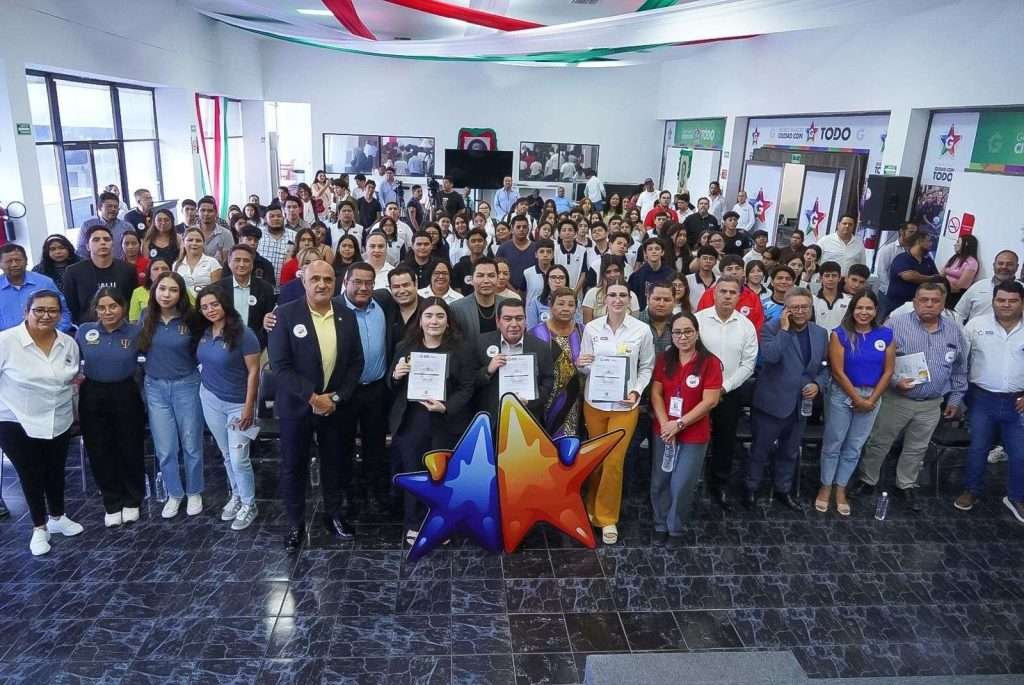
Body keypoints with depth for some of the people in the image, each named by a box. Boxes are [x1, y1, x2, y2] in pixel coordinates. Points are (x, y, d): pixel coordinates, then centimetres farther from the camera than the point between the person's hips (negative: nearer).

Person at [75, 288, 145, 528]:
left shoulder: (136, 332, -5)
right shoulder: (84, 331, 1)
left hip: (126, 395, -2)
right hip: (92, 397, 2)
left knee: (130, 449, 8)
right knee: (100, 451, 9)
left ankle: (132, 501, 26)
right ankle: (111, 503, 25)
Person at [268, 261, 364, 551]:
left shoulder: (347, 316, -1)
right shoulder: (286, 314, -12)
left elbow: (356, 361, 1)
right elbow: (280, 365, -16)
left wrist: (337, 396, -10)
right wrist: (312, 397, -20)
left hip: (335, 403, 3)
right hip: (296, 405, -3)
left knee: (333, 462, 17)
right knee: (294, 466, 10)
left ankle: (333, 514, 35)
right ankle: (296, 524, 27)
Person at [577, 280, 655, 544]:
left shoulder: (642, 329, -7)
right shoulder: (591, 328, -4)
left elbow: (647, 367, 2)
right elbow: (585, 368, 2)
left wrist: (636, 392, -12)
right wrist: (581, 364, -20)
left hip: (625, 405, -1)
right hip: (595, 403, 1)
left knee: (613, 462, 0)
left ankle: (607, 517, 18)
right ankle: (592, 508, 34)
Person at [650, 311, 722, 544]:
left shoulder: (710, 362, -11)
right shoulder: (664, 359, 2)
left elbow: (709, 401, -16)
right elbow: (655, 393, -1)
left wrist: (679, 424, -17)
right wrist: (665, 424, -15)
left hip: (694, 436, -4)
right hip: (664, 433, 4)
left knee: (682, 486, 3)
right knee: (659, 482, 11)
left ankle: (676, 528, 26)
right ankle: (661, 525, 31)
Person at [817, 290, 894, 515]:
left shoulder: (885, 334, 0)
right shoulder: (840, 334, -9)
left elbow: (888, 371, 1)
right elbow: (838, 371, -12)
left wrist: (872, 399, -6)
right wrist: (857, 398, -12)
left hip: (872, 397, 3)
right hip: (841, 395, -3)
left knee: (854, 447, 12)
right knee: (833, 444, 6)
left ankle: (841, 489, 24)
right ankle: (825, 487, 20)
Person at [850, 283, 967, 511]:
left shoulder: (954, 332, 4)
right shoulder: (896, 324, -10)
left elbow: (959, 370, 13)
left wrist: (956, 398, 12)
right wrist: (895, 381, -22)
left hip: (931, 405, 4)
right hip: (896, 399, -3)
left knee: (916, 449, 17)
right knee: (879, 444, 8)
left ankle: (906, 486, 34)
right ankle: (867, 481, 25)